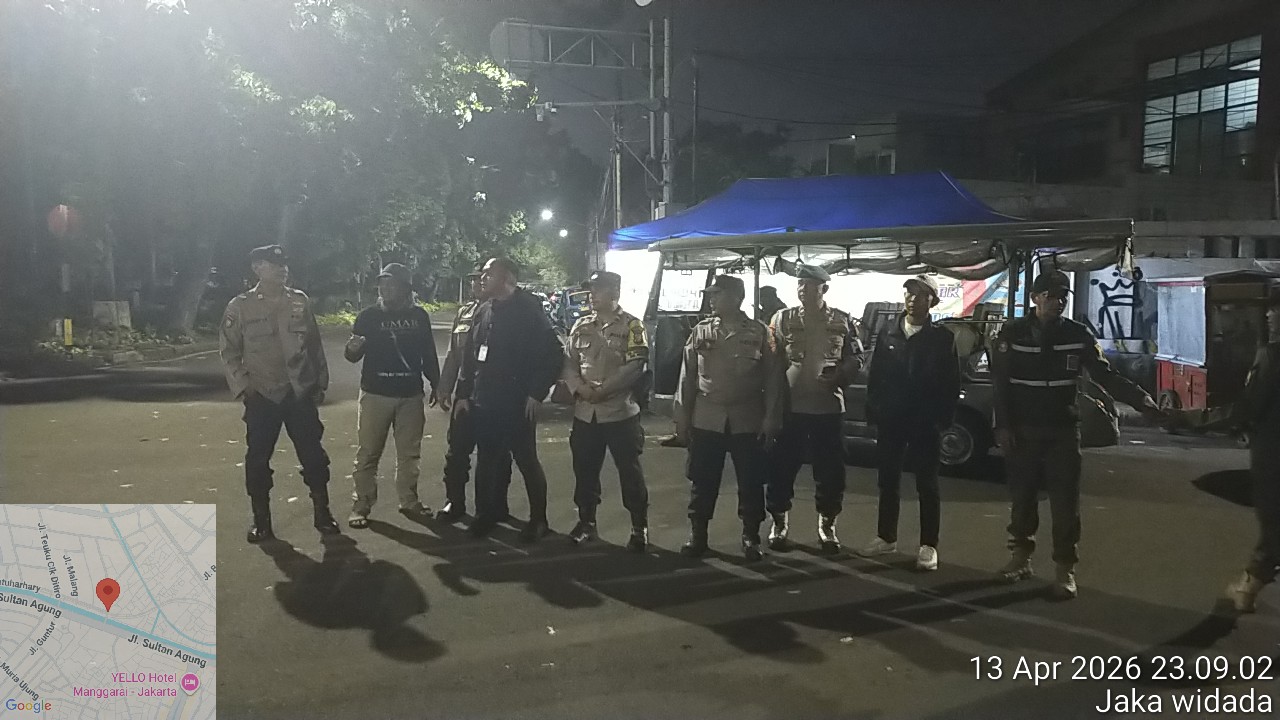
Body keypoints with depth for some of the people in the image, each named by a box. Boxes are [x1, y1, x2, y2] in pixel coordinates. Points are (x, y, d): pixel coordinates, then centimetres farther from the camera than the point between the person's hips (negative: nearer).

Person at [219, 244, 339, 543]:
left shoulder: (300, 301, 4)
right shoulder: (239, 307, -2)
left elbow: (315, 345, 9)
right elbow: (228, 351, 1)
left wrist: (321, 383, 8)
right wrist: (242, 386, -8)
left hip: (301, 393, 2)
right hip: (262, 396, -2)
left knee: (313, 455, 5)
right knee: (258, 459, 4)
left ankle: (323, 514, 19)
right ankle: (261, 521, 18)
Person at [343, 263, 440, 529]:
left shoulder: (419, 316, 4)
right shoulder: (369, 315, -2)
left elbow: (429, 354, 11)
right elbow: (353, 355, -2)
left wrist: (436, 384, 12)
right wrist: (352, 349, -24)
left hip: (411, 395, 2)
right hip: (375, 394, -2)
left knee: (409, 452, 11)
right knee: (368, 453, 0)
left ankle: (409, 501, 22)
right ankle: (361, 505, 8)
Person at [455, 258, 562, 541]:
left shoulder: (529, 310, -9)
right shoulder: (483, 311, 10)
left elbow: (552, 353, -12)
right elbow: (470, 355, 14)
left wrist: (536, 393, -14)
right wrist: (464, 393, 10)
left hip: (517, 404, -6)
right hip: (484, 403, 6)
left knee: (527, 460, 2)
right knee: (489, 460, 14)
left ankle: (538, 519, 14)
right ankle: (489, 512, 28)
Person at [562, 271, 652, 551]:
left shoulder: (631, 325, -4)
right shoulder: (581, 326, 11)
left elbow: (635, 365, -13)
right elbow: (569, 361, 8)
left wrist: (604, 390, -18)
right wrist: (580, 388, -11)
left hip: (620, 411, -5)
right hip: (585, 412, 5)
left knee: (630, 471, 1)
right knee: (585, 469, 13)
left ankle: (639, 527, 12)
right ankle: (586, 521, 29)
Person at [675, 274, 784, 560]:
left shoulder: (759, 332, -2)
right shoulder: (701, 331, 5)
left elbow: (773, 378, -2)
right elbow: (687, 376, 6)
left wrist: (771, 418, -7)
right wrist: (682, 414, 3)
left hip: (747, 421, -2)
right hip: (706, 420, 2)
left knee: (750, 483, 7)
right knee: (703, 482, 8)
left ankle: (750, 538, 21)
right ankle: (697, 535, 20)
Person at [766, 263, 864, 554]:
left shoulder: (843, 321, 4)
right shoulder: (783, 319, 3)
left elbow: (856, 358, 8)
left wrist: (838, 378, -10)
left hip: (829, 407, 0)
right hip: (790, 406, 0)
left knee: (830, 470, 6)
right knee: (782, 468, 5)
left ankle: (827, 525, 22)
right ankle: (780, 523, 20)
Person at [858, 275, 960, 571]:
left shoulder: (942, 338, -2)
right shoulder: (887, 333, 6)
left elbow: (951, 383, -3)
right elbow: (875, 375, 6)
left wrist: (943, 418, -9)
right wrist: (873, 411, 1)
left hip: (926, 422, -3)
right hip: (890, 419, 3)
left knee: (927, 484, 4)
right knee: (888, 480, 11)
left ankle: (929, 545, 10)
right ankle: (886, 537, 23)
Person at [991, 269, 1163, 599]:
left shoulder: (1078, 335, 0)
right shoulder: (1012, 333, -3)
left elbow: (1105, 375, -3)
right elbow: (1000, 383, -2)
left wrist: (1140, 400, -18)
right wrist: (1002, 426, -9)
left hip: (1063, 431, 0)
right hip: (1021, 430, 0)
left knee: (1065, 501, 0)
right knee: (1022, 496, 10)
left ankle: (1065, 568, 9)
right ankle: (1021, 555, 25)